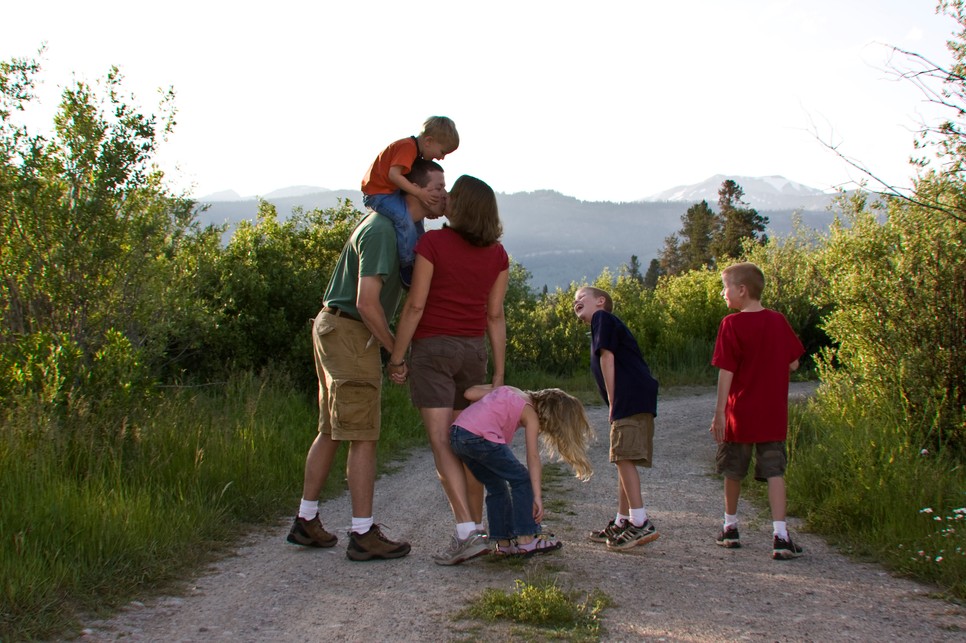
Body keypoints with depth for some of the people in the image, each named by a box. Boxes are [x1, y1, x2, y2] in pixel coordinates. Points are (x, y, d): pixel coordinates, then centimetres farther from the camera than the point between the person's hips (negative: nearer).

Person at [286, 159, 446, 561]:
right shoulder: (382, 230, -19)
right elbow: (367, 303, -24)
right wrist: (397, 350, -13)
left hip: (333, 330, 10)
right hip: (349, 331, -10)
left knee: (332, 431, 15)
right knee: (362, 437, -6)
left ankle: (306, 521, 23)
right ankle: (363, 535, -2)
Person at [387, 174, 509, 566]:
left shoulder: (433, 243, -11)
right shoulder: (497, 254, 4)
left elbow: (415, 305, -13)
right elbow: (495, 316, 5)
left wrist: (397, 358, -6)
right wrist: (498, 373, 8)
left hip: (433, 347, -5)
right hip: (474, 351, 5)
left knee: (442, 444, -9)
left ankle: (467, 534, -18)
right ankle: (477, 527, 17)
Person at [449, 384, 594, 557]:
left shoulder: (511, 392, 24)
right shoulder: (530, 414, 4)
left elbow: (470, 393, 17)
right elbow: (533, 456, -4)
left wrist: (491, 386, 39)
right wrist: (537, 496, -7)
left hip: (456, 434, 8)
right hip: (479, 437, -8)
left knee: (497, 487, 20)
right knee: (521, 479, 5)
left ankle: (503, 542, 22)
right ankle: (525, 540, 5)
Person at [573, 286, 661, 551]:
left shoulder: (602, 318, 1)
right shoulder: (601, 326, 29)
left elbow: (607, 358, -8)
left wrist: (613, 403, -9)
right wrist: (615, 406, 13)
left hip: (631, 398, -10)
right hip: (637, 400, 10)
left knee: (624, 458, -14)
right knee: (623, 460, 13)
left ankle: (641, 524, -17)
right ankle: (622, 523, 19)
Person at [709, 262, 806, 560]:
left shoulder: (731, 325, -11)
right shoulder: (779, 321, 1)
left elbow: (726, 371, -14)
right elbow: (793, 364, 6)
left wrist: (719, 412, -11)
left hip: (740, 414, -3)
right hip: (774, 415, 3)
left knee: (733, 471, 14)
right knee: (774, 472, 0)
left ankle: (730, 527, 28)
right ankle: (780, 535, -11)